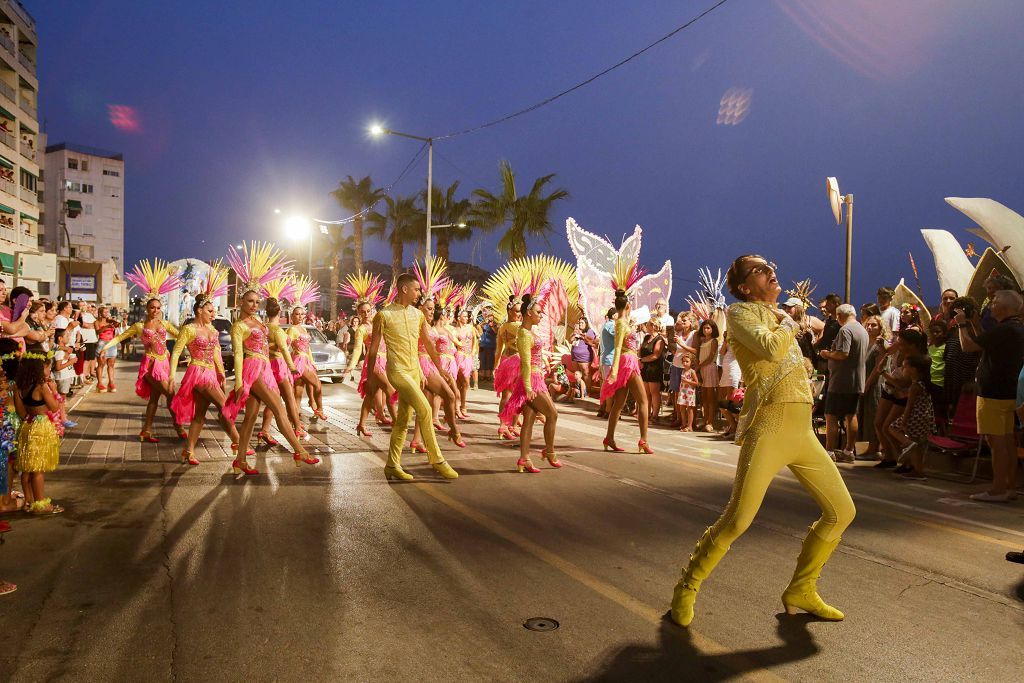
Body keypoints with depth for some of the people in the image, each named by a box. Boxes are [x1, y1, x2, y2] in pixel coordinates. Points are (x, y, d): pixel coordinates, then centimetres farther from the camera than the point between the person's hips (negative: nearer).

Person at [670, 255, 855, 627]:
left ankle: (801, 590, 24)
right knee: (737, 519, -13)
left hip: (803, 431, 8)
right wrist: (787, 325, -3)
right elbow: (770, 348, -20)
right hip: (768, 427, -8)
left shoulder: (777, 315, 23)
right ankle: (686, 589, 7)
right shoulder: (740, 312, -1)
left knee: (842, 511, 9)